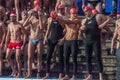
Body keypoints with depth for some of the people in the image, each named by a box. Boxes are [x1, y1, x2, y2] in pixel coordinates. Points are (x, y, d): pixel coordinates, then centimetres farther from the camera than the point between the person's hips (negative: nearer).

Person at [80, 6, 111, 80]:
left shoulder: (98, 17, 1)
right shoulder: (84, 21, 13)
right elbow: (82, 33, 14)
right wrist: (81, 29, -4)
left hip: (96, 41, -5)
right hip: (87, 42, 5)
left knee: (98, 59, -8)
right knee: (88, 59, 5)